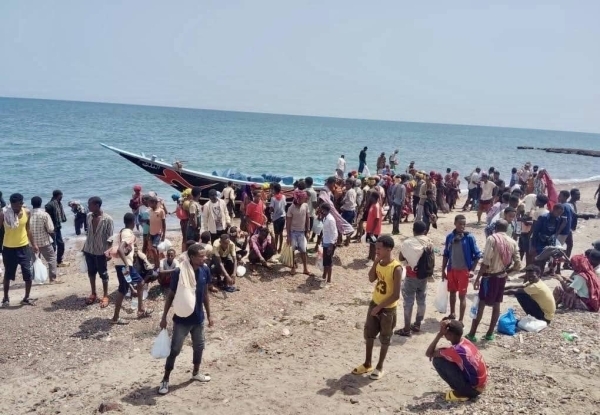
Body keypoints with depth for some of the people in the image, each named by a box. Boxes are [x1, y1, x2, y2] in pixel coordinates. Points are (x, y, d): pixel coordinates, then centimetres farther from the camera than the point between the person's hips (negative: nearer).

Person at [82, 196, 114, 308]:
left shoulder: (107, 219, -17)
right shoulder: (89, 216, 0)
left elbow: (110, 237, -14)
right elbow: (88, 233, 11)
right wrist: (84, 247, 15)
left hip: (101, 251, -6)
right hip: (89, 250, 6)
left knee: (103, 274, 6)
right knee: (91, 273, 16)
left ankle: (105, 296, 18)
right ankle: (93, 294, 31)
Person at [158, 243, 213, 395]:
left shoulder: (205, 270, -7)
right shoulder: (179, 272, -22)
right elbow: (171, 296, -10)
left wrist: (209, 315, 10)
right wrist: (164, 317, -7)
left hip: (198, 318, 5)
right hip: (182, 319, -5)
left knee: (199, 346, 19)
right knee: (175, 349, 4)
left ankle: (196, 373, 42)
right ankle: (165, 380, 21)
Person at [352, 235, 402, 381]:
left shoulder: (396, 268, -25)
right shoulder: (379, 263, -3)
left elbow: (396, 295, -24)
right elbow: (371, 279, 8)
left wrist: (379, 307, -19)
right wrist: (375, 262, -6)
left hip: (387, 309, -7)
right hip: (374, 303, 7)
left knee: (384, 339, 11)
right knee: (369, 334, 16)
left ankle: (380, 367, 27)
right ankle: (367, 364, 32)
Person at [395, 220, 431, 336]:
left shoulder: (408, 242, -14)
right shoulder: (429, 242, -1)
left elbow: (401, 258, -8)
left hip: (411, 275, -5)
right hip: (423, 275, 5)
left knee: (408, 301, -1)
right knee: (422, 300, 15)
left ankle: (407, 329, 2)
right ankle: (417, 325, 27)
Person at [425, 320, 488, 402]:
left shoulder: (455, 350, -26)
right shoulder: (465, 342, -1)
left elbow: (428, 354, -19)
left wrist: (440, 334, -23)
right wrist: (438, 351, 5)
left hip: (473, 388, -8)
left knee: (437, 361, -13)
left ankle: (460, 393, -2)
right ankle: (462, 390, 15)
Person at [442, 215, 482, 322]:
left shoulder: (469, 237, -12)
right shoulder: (450, 236, -2)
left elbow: (477, 255, -8)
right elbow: (446, 254, 6)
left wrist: (472, 270, -14)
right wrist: (443, 270, 6)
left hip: (464, 270, -4)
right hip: (451, 269, 4)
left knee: (462, 295, 2)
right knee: (452, 292, 19)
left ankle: (460, 320, 9)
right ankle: (452, 314, 38)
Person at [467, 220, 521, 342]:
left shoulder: (492, 239, -11)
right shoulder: (513, 242, 4)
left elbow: (486, 262, -18)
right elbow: (518, 264, 2)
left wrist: (478, 278, -14)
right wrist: (506, 271, 17)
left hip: (490, 276, -5)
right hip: (502, 277, 5)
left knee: (481, 304, 0)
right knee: (496, 304, 14)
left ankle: (472, 334, 2)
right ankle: (490, 333, 19)